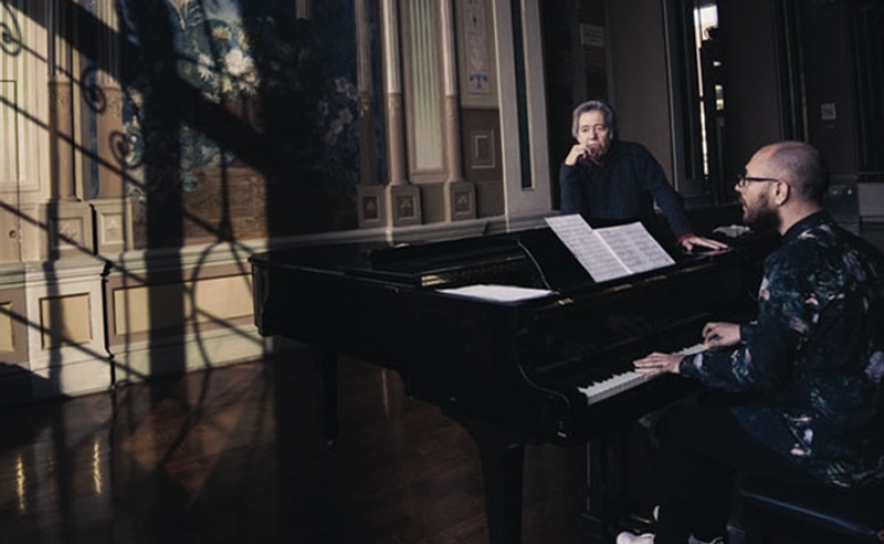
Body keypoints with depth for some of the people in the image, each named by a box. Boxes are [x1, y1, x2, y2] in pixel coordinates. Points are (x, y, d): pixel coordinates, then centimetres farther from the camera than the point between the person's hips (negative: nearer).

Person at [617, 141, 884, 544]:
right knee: (716, 406, 24)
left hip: (831, 453, -9)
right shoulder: (850, 247, 4)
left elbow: (760, 372, -23)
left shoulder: (794, 261, -24)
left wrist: (683, 364, -8)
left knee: (677, 425, 5)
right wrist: (746, 332, 27)